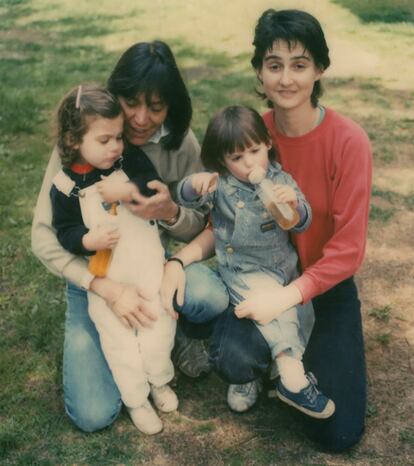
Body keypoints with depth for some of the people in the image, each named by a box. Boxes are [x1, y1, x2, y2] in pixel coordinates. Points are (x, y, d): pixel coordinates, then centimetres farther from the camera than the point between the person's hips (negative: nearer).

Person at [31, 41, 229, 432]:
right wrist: (106, 287, -31)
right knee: (94, 415, -12)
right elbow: (44, 238, -18)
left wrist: (170, 212, -30)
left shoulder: (180, 143, -11)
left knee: (211, 297, -34)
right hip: (95, 276, -1)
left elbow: (198, 229, -5)